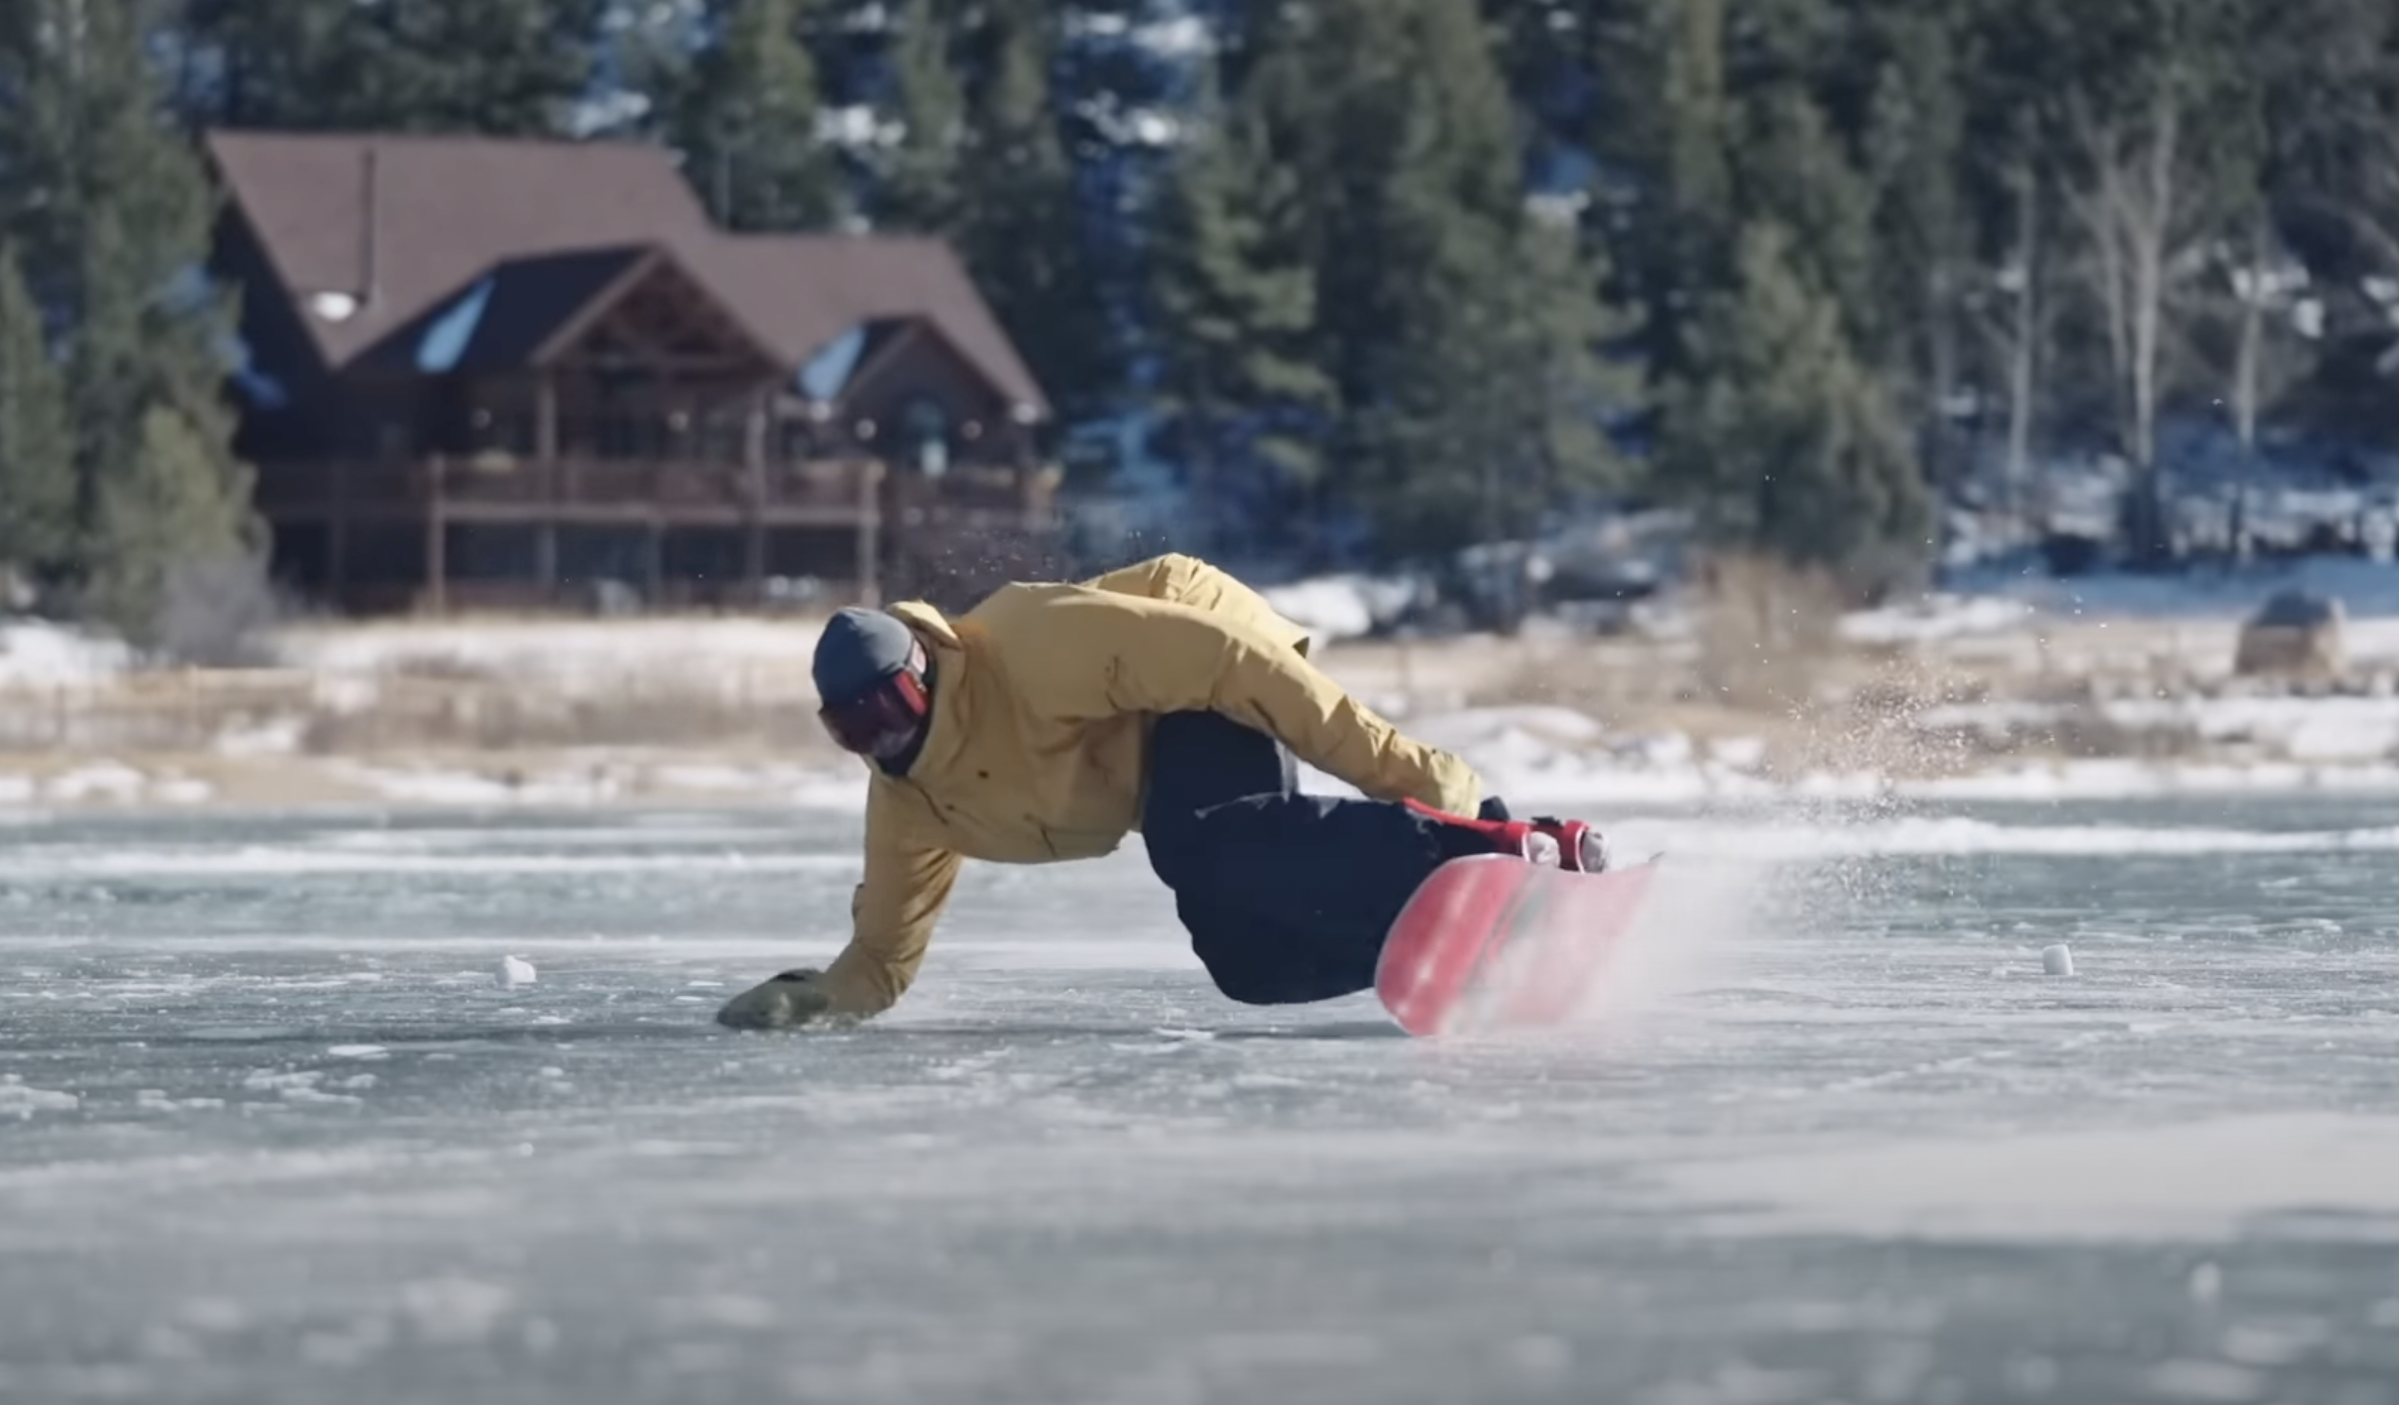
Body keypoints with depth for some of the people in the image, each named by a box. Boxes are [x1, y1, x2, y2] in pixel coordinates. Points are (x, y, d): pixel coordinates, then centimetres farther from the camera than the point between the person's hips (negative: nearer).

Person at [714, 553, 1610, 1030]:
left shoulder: (1028, 652, -26)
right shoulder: (911, 798, 0)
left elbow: (1216, 655, -28)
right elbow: (885, 955, 13)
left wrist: (1390, 767, -30)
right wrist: (815, 999, -9)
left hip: (1214, 675, -9)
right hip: (1171, 750, 9)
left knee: (1204, 847, -38)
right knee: (1250, 958, -10)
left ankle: (1494, 856, -46)